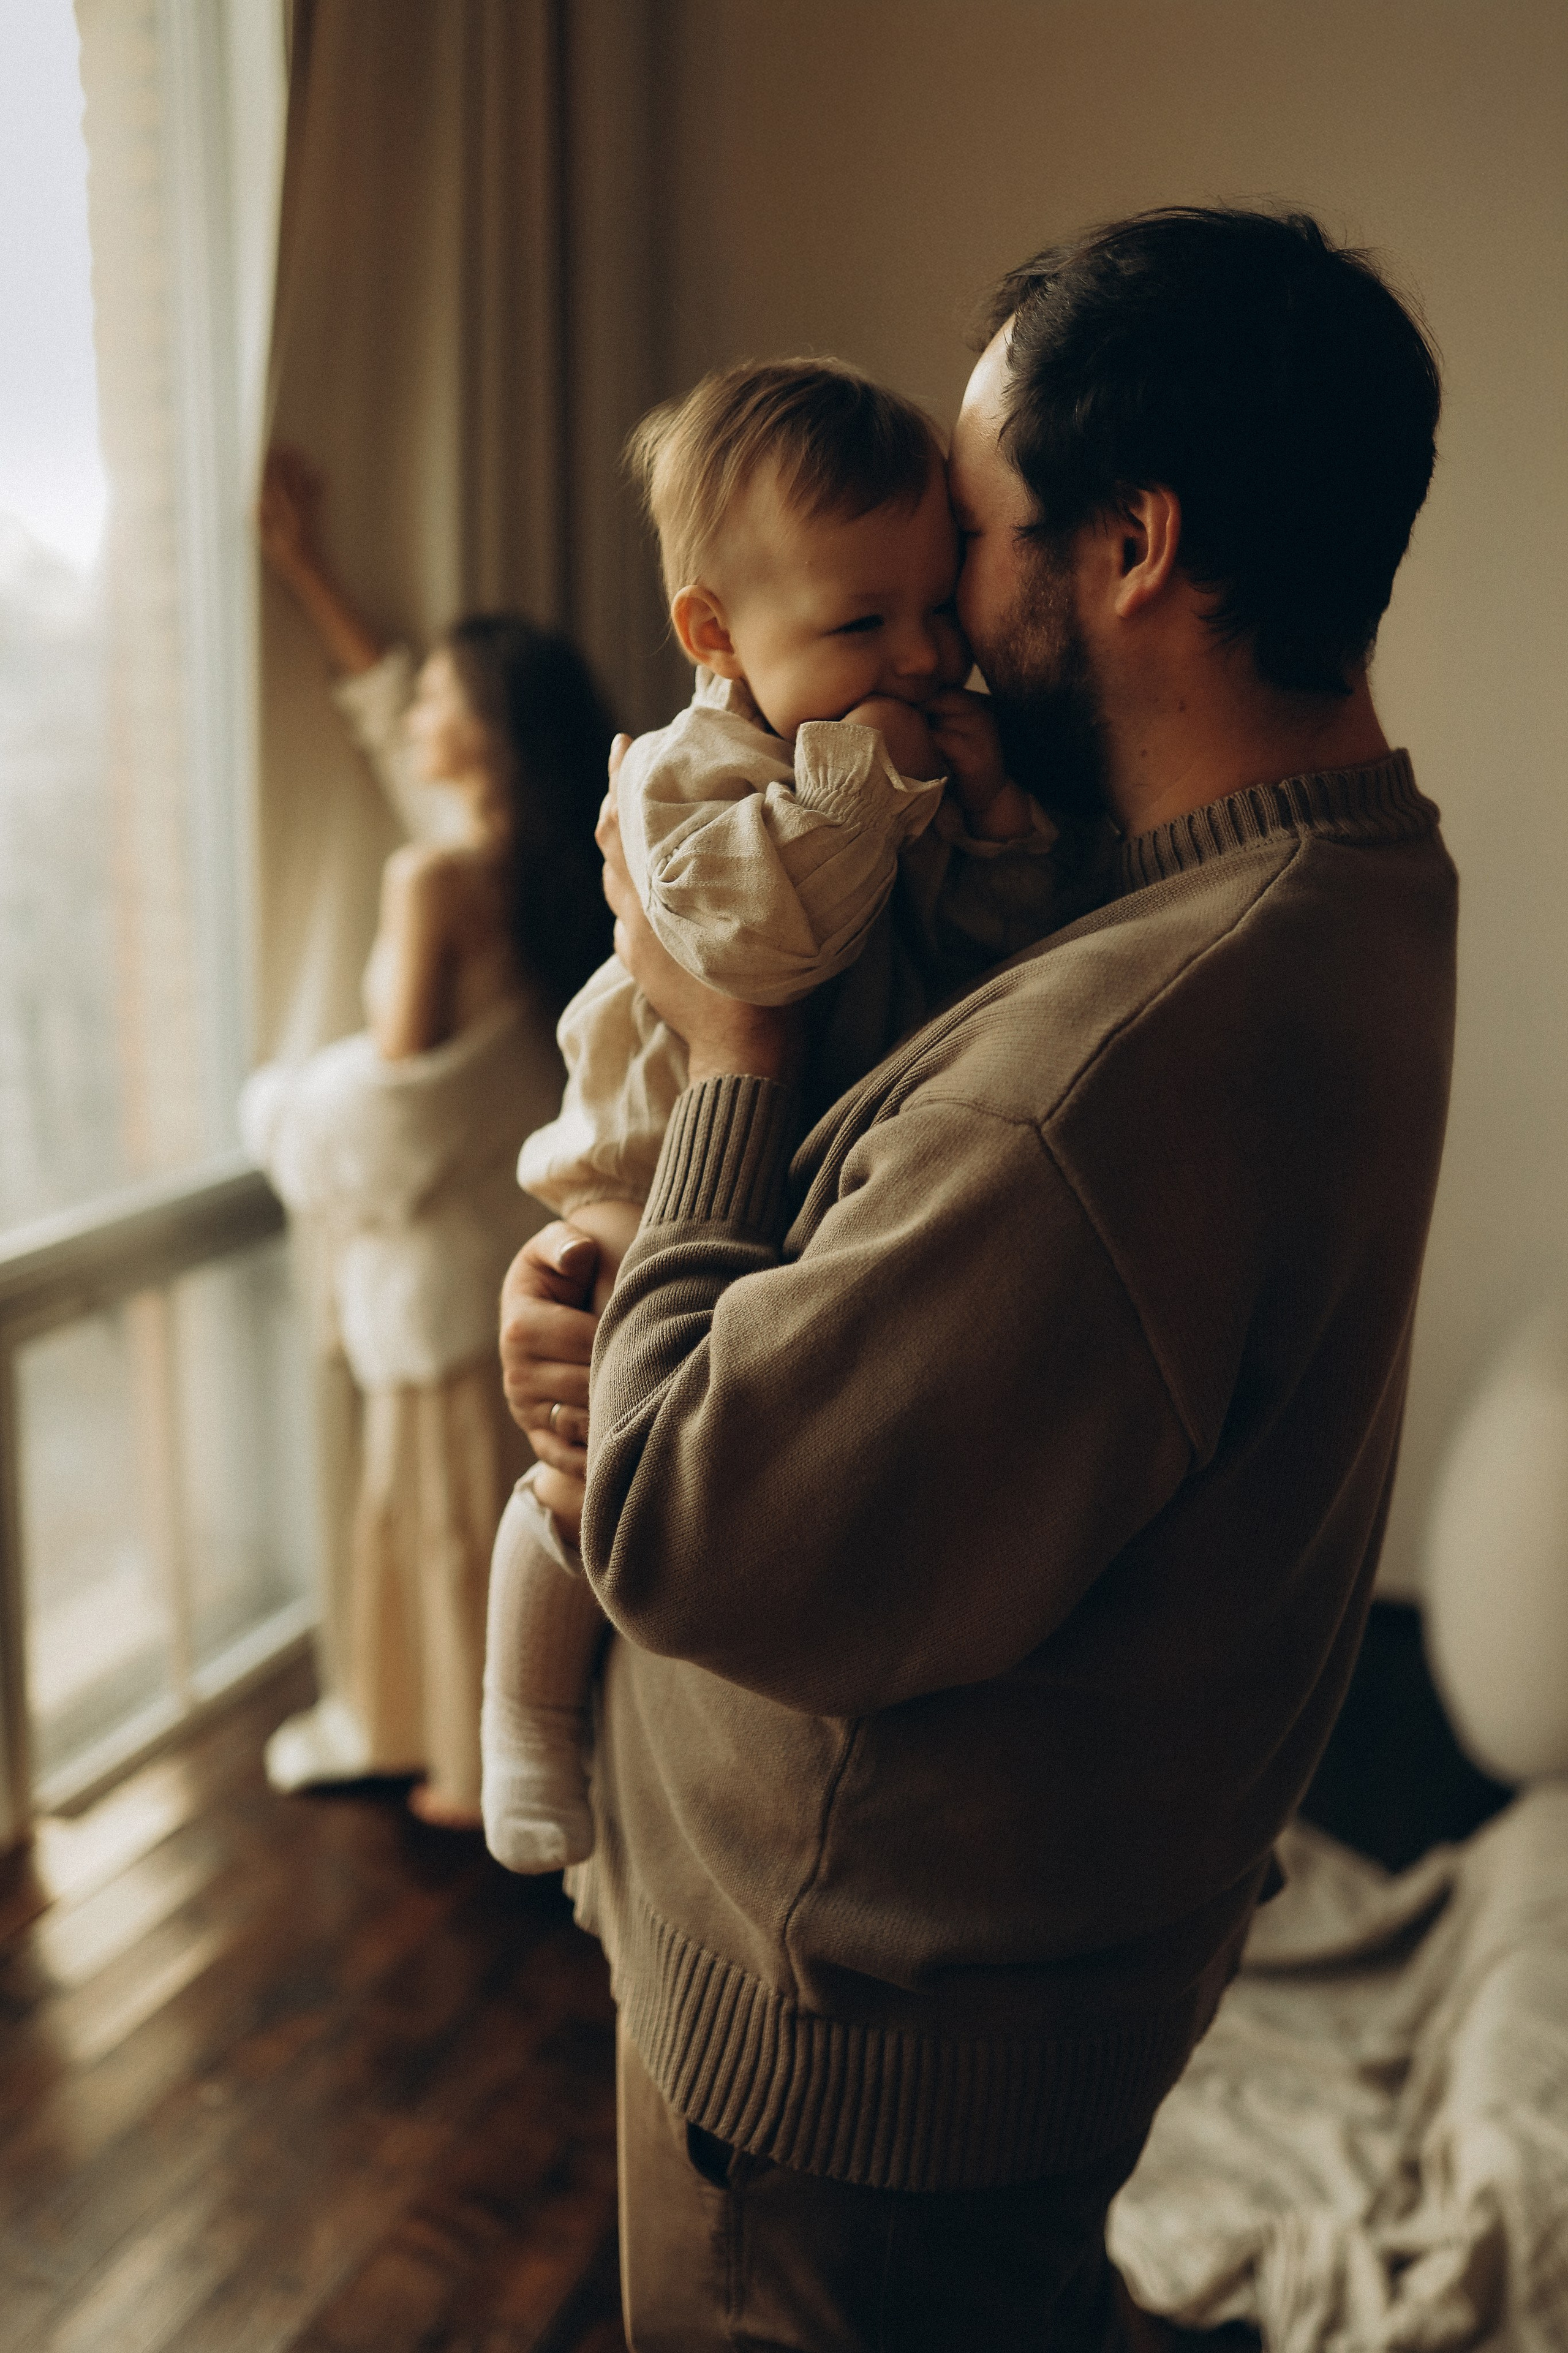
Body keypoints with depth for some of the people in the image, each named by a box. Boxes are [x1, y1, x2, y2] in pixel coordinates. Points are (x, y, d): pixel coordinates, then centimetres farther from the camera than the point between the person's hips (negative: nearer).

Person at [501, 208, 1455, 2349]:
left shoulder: (1130, 1059, -39)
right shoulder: (1351, 888, -3)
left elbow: (687, 1543, -29)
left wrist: (729, 1061, -19)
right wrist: (649, 1333, -12)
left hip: (866, 2033, -9)